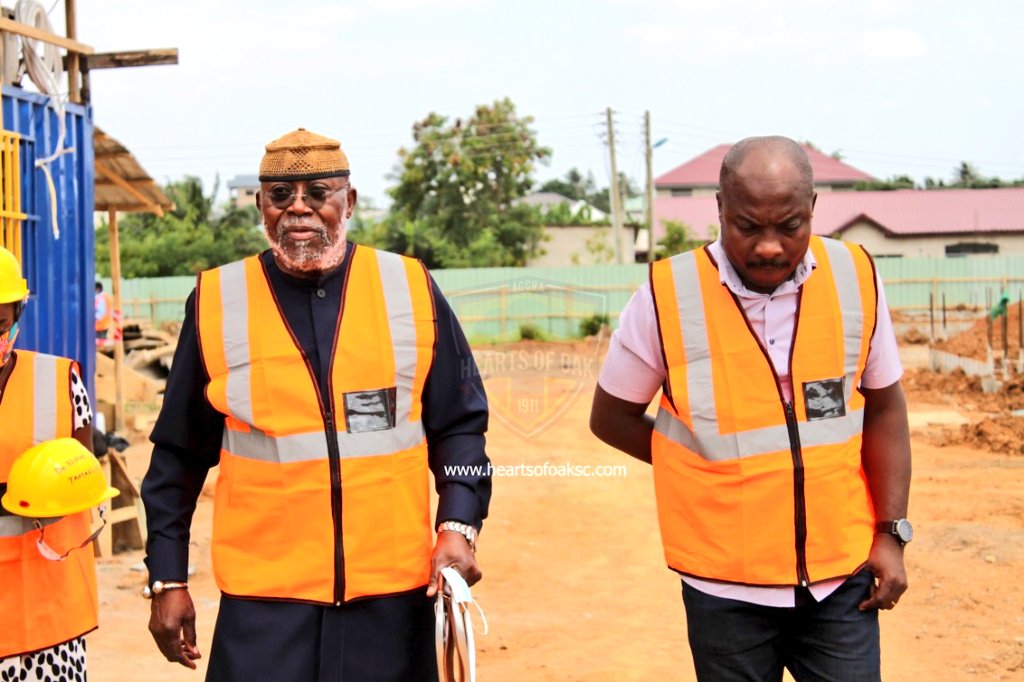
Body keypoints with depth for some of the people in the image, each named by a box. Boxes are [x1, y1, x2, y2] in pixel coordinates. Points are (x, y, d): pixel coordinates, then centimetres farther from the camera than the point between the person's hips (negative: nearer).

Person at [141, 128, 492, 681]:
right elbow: (178, 457, 7)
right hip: (262, 598, 0)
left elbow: (459, 425, 6)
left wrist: (458, 527, -7)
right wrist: (168, 580, 6)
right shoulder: (215, 301, 2)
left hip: (393, 593, 1)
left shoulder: (412, 289, 2)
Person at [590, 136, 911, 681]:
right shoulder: (668, 295, -11)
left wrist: (891, 532, 2)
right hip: (727, 584, -1)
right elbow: (611, 417, 1)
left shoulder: (855, 279, -4)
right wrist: (711, 469, -3)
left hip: (842, 574, 2)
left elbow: (883, 409, 6)